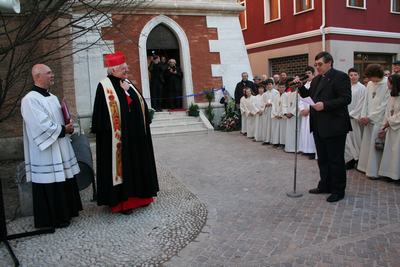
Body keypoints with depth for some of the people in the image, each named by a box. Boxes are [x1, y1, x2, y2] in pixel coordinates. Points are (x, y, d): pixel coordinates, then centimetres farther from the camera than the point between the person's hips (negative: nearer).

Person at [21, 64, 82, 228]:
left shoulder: (53, 98, 13)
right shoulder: (30, 100, -14)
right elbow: (41, 126, -21)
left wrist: (67, 127, -2)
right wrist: (63, 129, -12)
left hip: (61, 150, 9)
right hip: (45, 153, -8)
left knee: (64, 182, 15)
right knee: (50, 186, 0)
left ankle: (66, 212, 29)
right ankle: (52, 219, 14)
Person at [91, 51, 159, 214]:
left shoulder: (128, 84, 13)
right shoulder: (104, 86, -9)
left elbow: (141, 105, 16)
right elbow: (102, 114, -15)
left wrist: (144, 126, 11)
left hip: (136, 135, 8)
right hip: (117, 137, -7)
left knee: (137, 164, 14)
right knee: (121, 165, 0)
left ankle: (138, 195, 28)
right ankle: (121, 201, 11)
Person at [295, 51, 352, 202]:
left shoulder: (340, 77, -9)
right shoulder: (316, 80, 15)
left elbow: (346, 99, -17)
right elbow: (308, 95, 18)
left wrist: (325, 105, -24)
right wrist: (300, 86, 1)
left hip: (334, 126, -8)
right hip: (319, 126, 8)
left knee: (336, 159, 2)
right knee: (322, 159, 17)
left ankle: (338, 190, 14)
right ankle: (325, 185, 29)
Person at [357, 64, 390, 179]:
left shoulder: (387, 85, -11)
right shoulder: (370, 84, 8)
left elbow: (384, 105, -13)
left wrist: (369, 117, -11)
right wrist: (363, 116, 0)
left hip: (379, 120, -6)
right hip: (368, 119, 6)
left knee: (375, 144, -4)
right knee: (367, 142, 10)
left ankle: (374, 171, 4)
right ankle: (366, 167, 21)